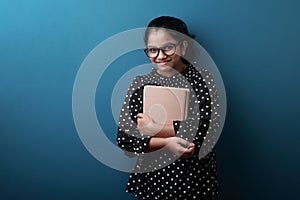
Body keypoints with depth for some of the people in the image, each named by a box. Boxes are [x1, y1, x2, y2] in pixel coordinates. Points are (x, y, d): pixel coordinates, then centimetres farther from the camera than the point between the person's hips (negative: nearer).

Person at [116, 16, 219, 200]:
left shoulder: (202, 81, -7)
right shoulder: (141, 84, -3)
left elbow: (201, 129, -18)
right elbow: (123, 138, -9)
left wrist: (155, 129, -15)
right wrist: (166, 143, -23)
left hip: (195, 179, -1)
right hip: (152, 178, 2)